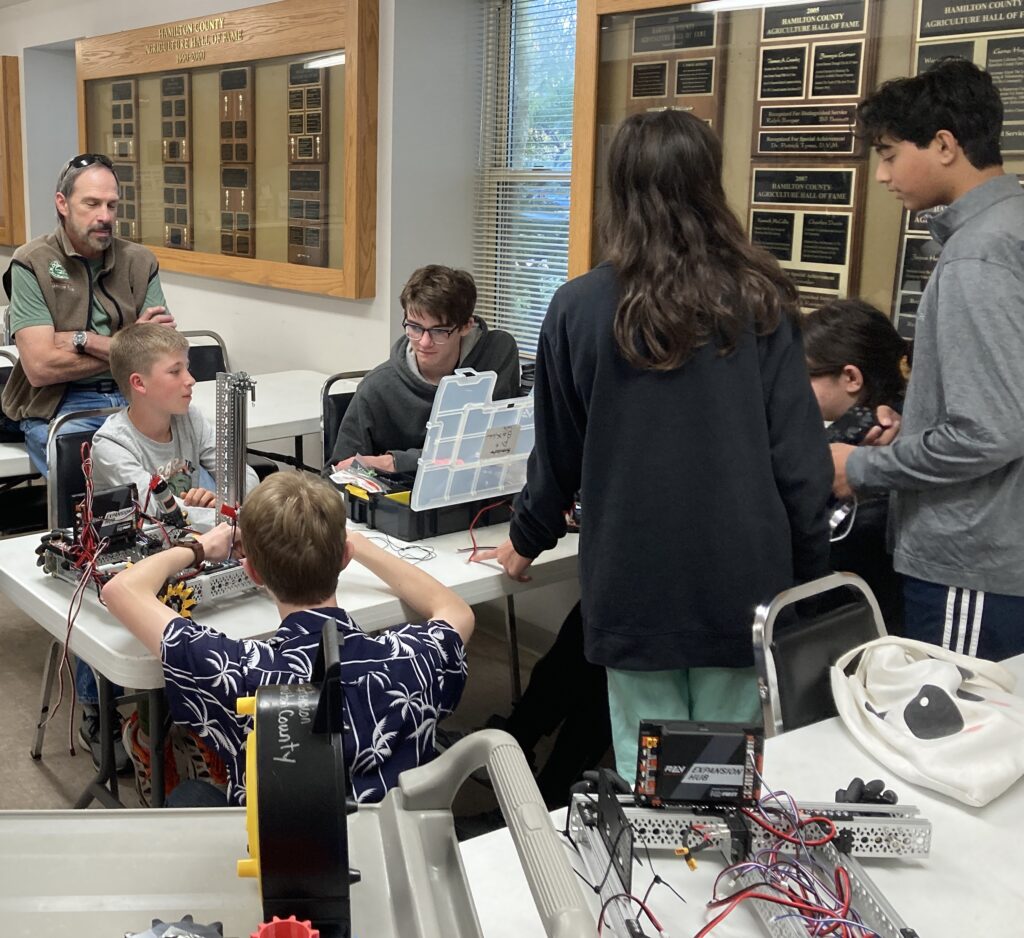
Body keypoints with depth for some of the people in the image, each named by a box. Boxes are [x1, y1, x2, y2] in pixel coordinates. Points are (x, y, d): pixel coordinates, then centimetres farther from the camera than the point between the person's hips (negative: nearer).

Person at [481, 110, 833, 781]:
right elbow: (800, 457, -3)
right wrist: (810, 576, 9)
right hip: (742, 582, 1)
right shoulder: (759, 304, -3)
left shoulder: (580, 308, -5)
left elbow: (558, 455, 5)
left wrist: (526, 543, 23)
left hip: (634, 585, 0)